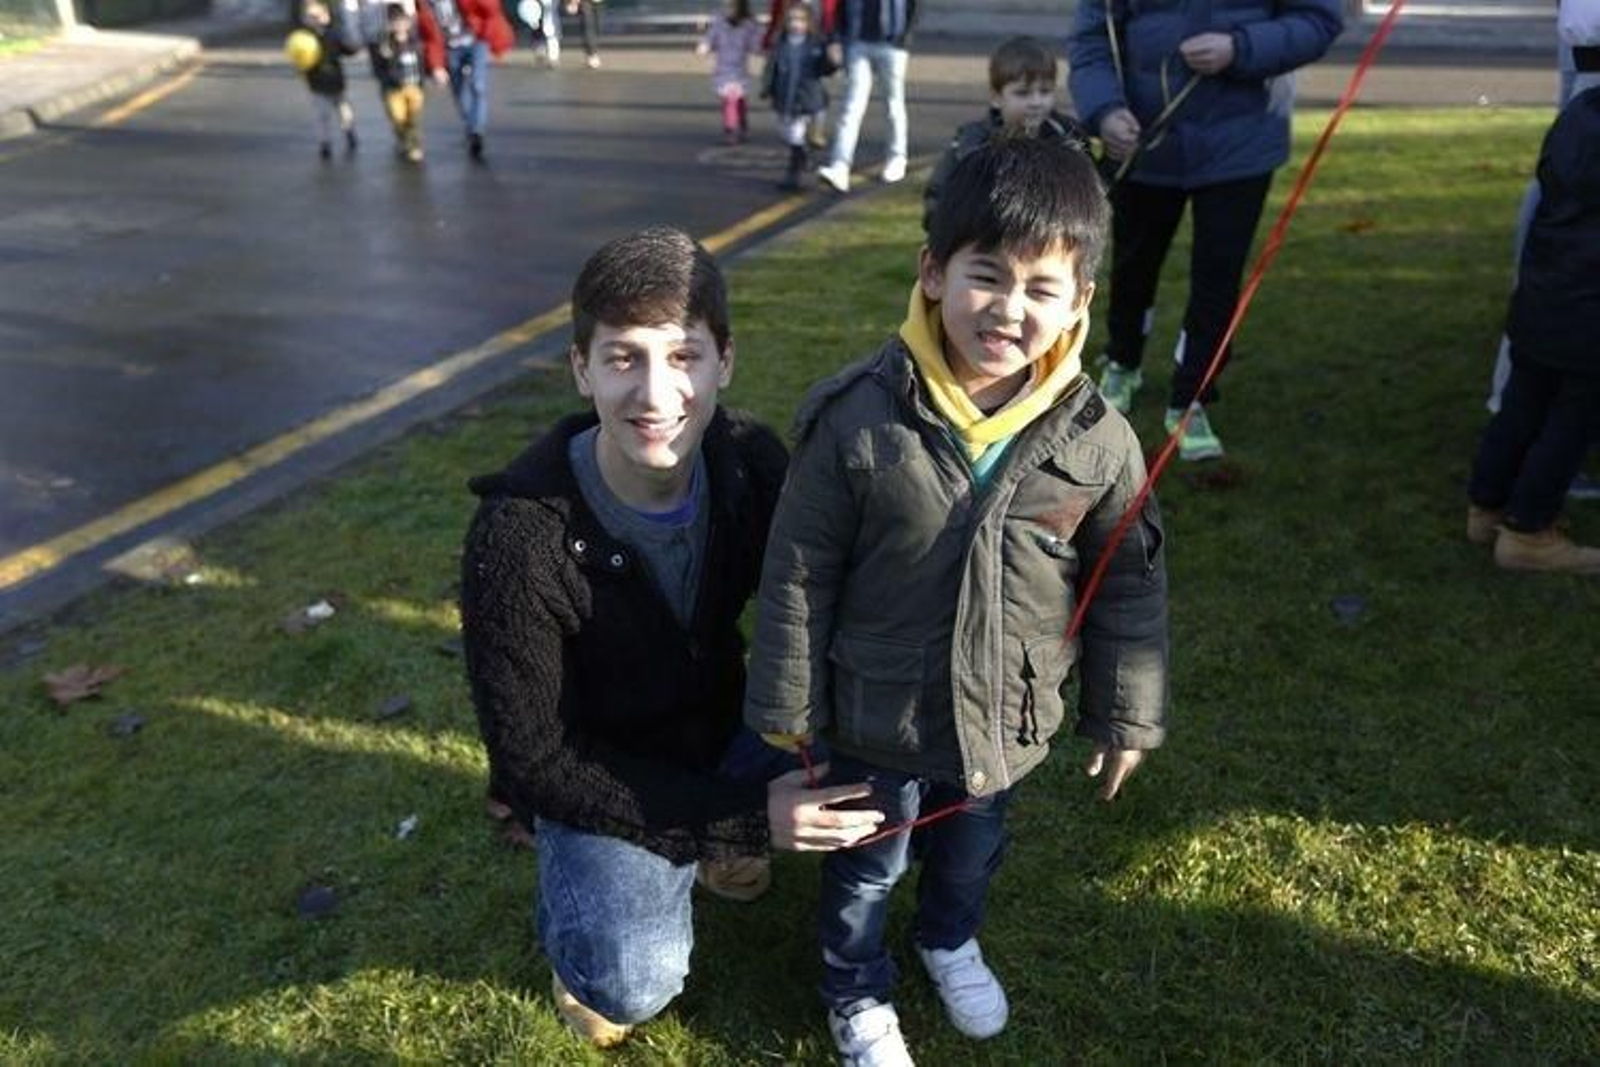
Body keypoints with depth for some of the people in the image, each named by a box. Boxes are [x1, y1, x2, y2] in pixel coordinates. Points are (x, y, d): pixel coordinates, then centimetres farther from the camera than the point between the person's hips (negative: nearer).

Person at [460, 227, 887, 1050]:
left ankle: (696, 845, 12)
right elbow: (533, 758, -23)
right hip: (592, 775, -5)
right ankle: (578, 913, 11)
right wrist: (741, 818, -26)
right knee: (633, 982, -26)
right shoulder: (517, 540, -29)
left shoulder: (752, 463, -17)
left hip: (717, 733, 5)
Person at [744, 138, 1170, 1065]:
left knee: (973, 852, 30)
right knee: (867, 866, 22)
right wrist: (787, 706, -6)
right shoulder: (860, 419, -23)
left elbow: (1131, 586, -3)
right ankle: (859, 993, 52)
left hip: (1007, 719, 3)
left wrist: (1126, 715, 4)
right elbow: (799, 574, -13)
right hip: (879, 716, -2)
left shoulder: (1097, 439, -17)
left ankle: (951, 943, 62)